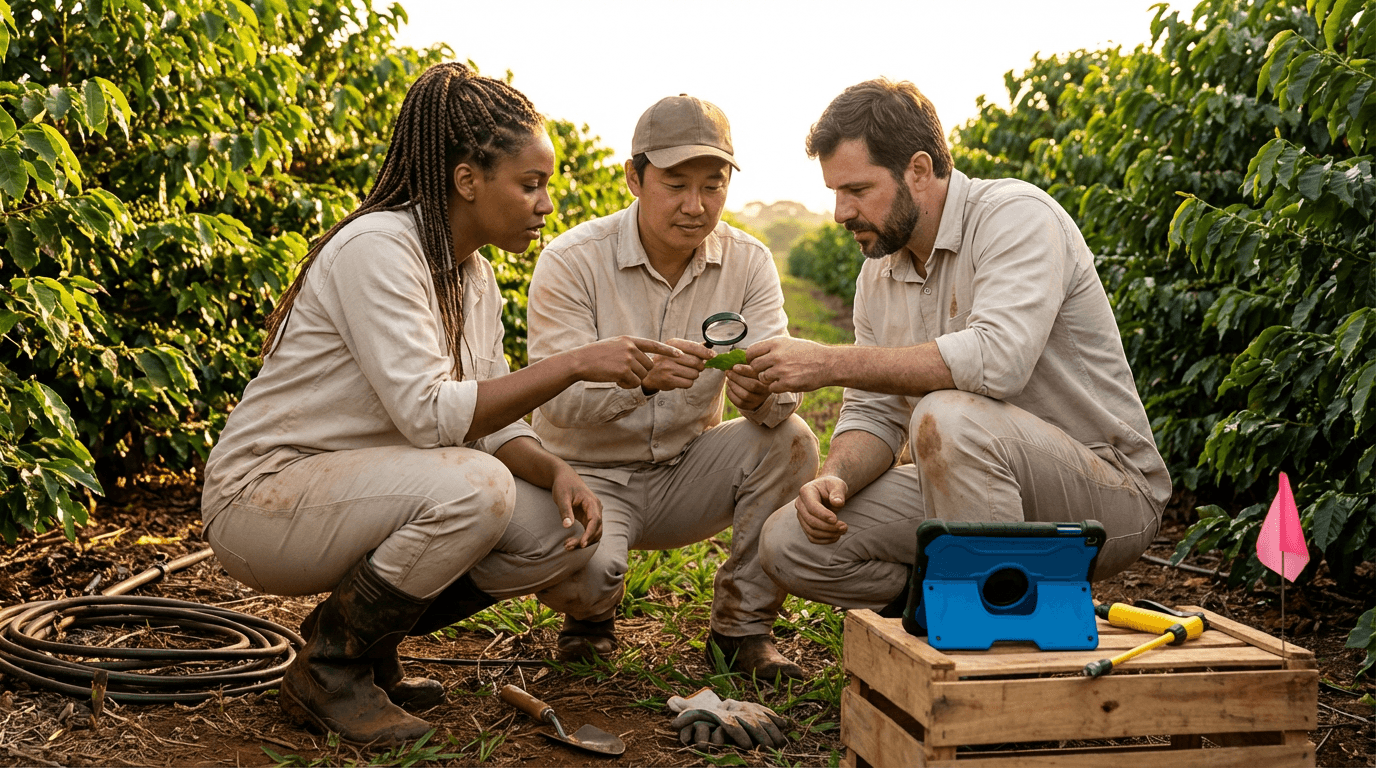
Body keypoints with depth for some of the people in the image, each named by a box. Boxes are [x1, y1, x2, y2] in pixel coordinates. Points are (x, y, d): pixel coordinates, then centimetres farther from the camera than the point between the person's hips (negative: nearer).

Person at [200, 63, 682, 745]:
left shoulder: (475, 279, 6)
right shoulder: (376, 247, -21)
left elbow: (488, 422, 4)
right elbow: (430, 414, -29)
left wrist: (555, 471, -16)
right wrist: (574, 363, -27)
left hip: (355, 493, 8)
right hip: (262, 498, -8)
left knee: (564, 530, -6)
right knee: (473, 487, -32)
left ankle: (365, 640, 10)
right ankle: (327, 669, -10)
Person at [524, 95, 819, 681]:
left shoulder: (748, 262, -5)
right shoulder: (571, 261, -15)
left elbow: (783, 385, -15)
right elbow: (557, 397, -23)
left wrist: (763, 394, -41)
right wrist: (639, 375, -44)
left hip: (685, 472, 3)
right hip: (590, 473, -3)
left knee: (791, 440, -23)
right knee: (577, 570, -33)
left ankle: (742, 628, -5)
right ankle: (591, 613, 9)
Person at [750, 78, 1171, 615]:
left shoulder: (1016, 215, -16)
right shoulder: (878, 275, 7)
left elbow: (997, 359, -33)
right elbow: (874, 413, 8)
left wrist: (833, 363, -28)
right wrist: (833, 479, -15)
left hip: (1111, 495, -7)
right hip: (980, 504, 7)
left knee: (947, 417, -36)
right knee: (789, 544, -6)